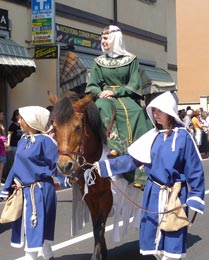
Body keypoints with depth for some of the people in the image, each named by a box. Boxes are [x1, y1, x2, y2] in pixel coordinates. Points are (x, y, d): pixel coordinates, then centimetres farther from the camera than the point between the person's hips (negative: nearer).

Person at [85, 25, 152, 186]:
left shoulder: (131, 60, 6)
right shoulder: (99, 62, 13)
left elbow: (134, 84, -1)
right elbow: (92, 86, 11)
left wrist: (115, 92, -14)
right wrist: (100, 93, -12)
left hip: (126, 96, -2)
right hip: (105, 97, 2)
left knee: (136, 112, -31)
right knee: (103, 107, -34)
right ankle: (114, 147, -46)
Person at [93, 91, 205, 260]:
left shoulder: (183, 136, -10)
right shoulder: (152, 136, 3)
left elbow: (194, 170, -7)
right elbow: (131, 159, 3)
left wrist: (195, 199, -8)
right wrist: (104, 166, -2)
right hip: (153, 193, 5)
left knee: (173, 238, 1)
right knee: (153, 238, 12)